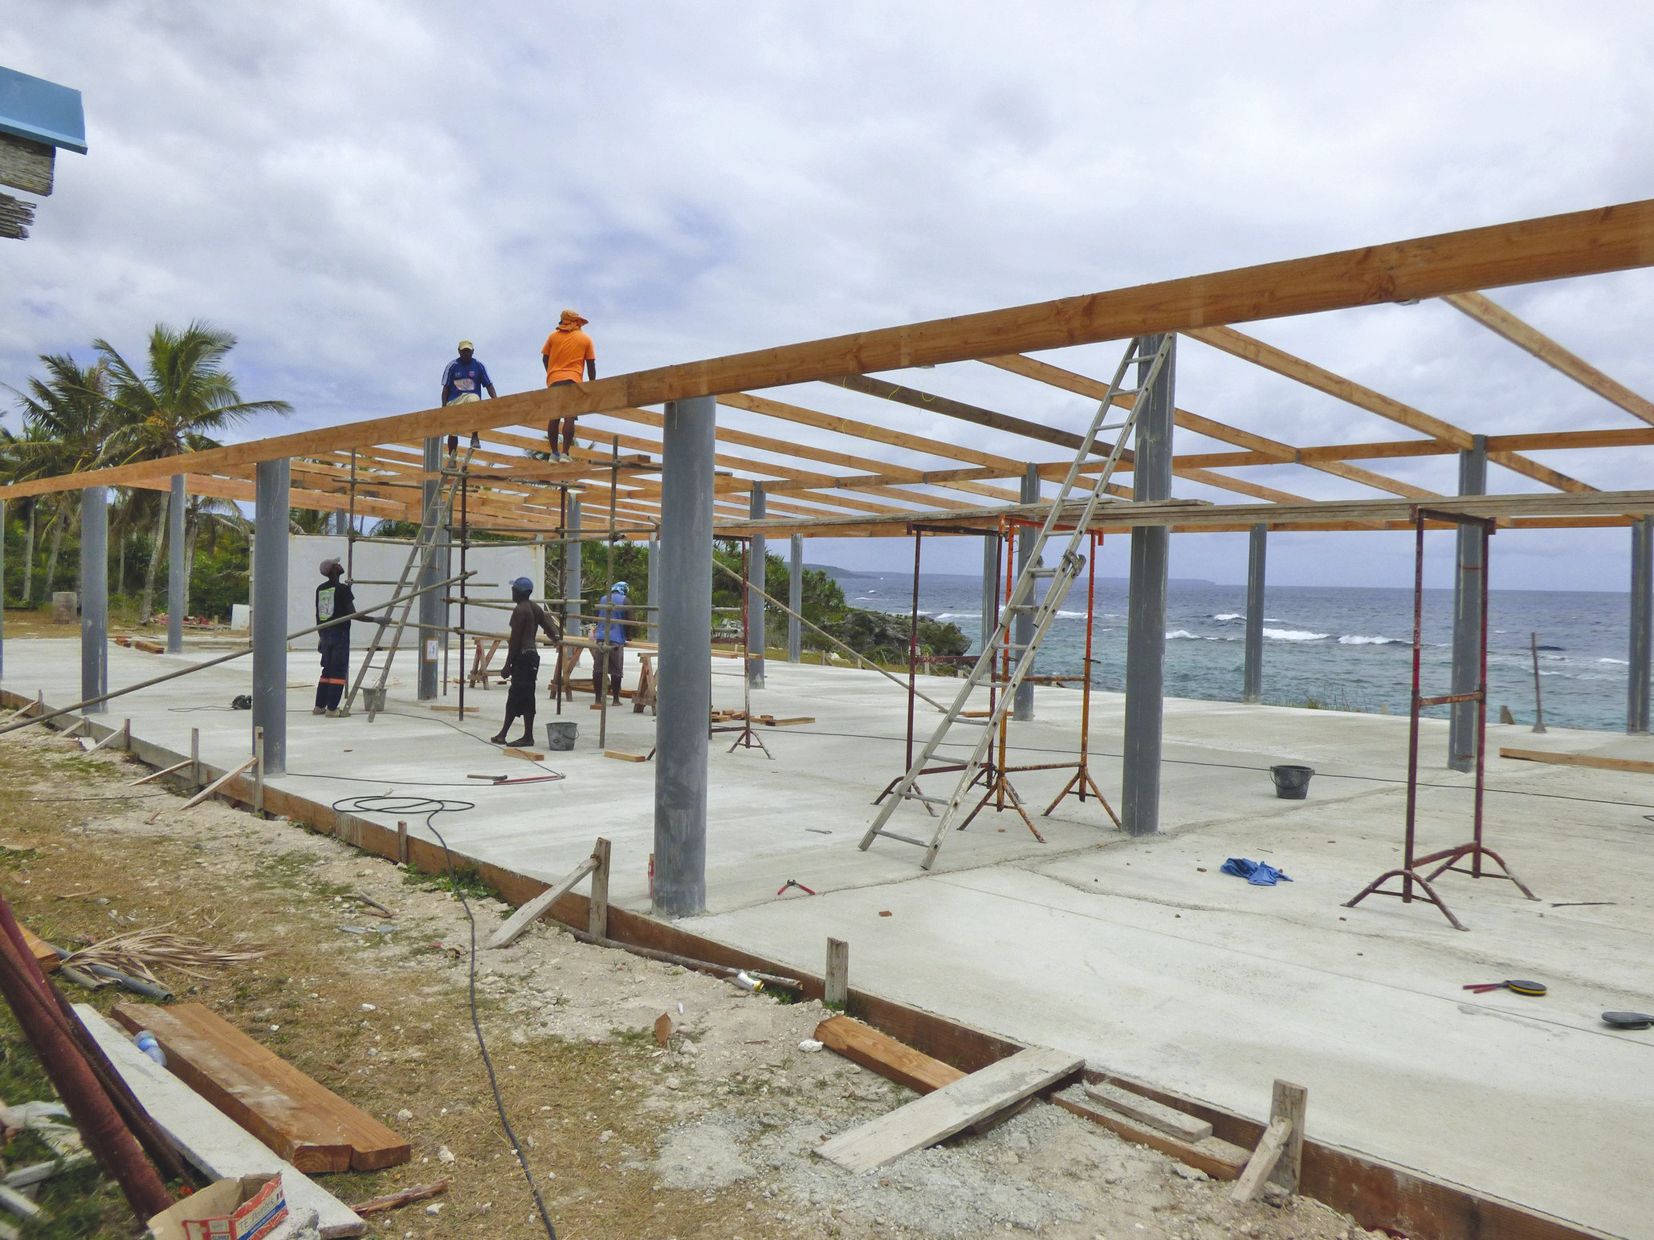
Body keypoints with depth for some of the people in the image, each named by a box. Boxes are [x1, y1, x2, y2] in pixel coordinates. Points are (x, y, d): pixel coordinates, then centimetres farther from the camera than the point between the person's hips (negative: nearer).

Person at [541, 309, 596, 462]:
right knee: (569, 417, -7)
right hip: (573, 380, -2)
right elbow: (591, 364, 6)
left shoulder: (553, 336, 11)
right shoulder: (585, 339, 8)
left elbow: (545, 358, 14)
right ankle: (565, 453, -15)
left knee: (553, 417, 5)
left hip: (554, 380, 2)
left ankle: (554, 453, 4)